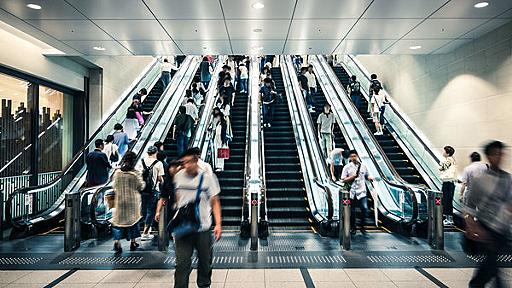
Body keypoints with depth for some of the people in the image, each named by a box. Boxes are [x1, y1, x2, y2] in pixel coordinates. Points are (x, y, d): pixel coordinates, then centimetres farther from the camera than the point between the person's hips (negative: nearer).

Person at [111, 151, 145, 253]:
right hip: (133, 201, -2)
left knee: (118, 219, 9)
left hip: (119, 200, 2)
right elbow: (141, 186, -6)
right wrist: (143, 181, 13)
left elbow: (114, 187, 5)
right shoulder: (136, 173, -14)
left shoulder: (117, 172, -4)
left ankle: (116, 241, -5)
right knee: (133, 219, 12)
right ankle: (133, 242, 22)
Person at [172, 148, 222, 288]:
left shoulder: (208, 177, -6)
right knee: (182, 264, 0)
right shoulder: (178, 176, 1)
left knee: (205, 262, 14)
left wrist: (218, 224, -11)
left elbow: (215, 202, -3)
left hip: (203, 229, -1)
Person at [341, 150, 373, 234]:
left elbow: (366, 176, 17)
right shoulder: (347, 167, -1)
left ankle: (362, 226, 16)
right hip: (351, 193, -2)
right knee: (352, 211, 6)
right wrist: (353, 176, -15)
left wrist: (370, 178, -5)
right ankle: (352, 227, 24)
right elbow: (343, 180, -4)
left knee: (365, 209, -4)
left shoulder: (363, 166, 7)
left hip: (362, 192, 2)